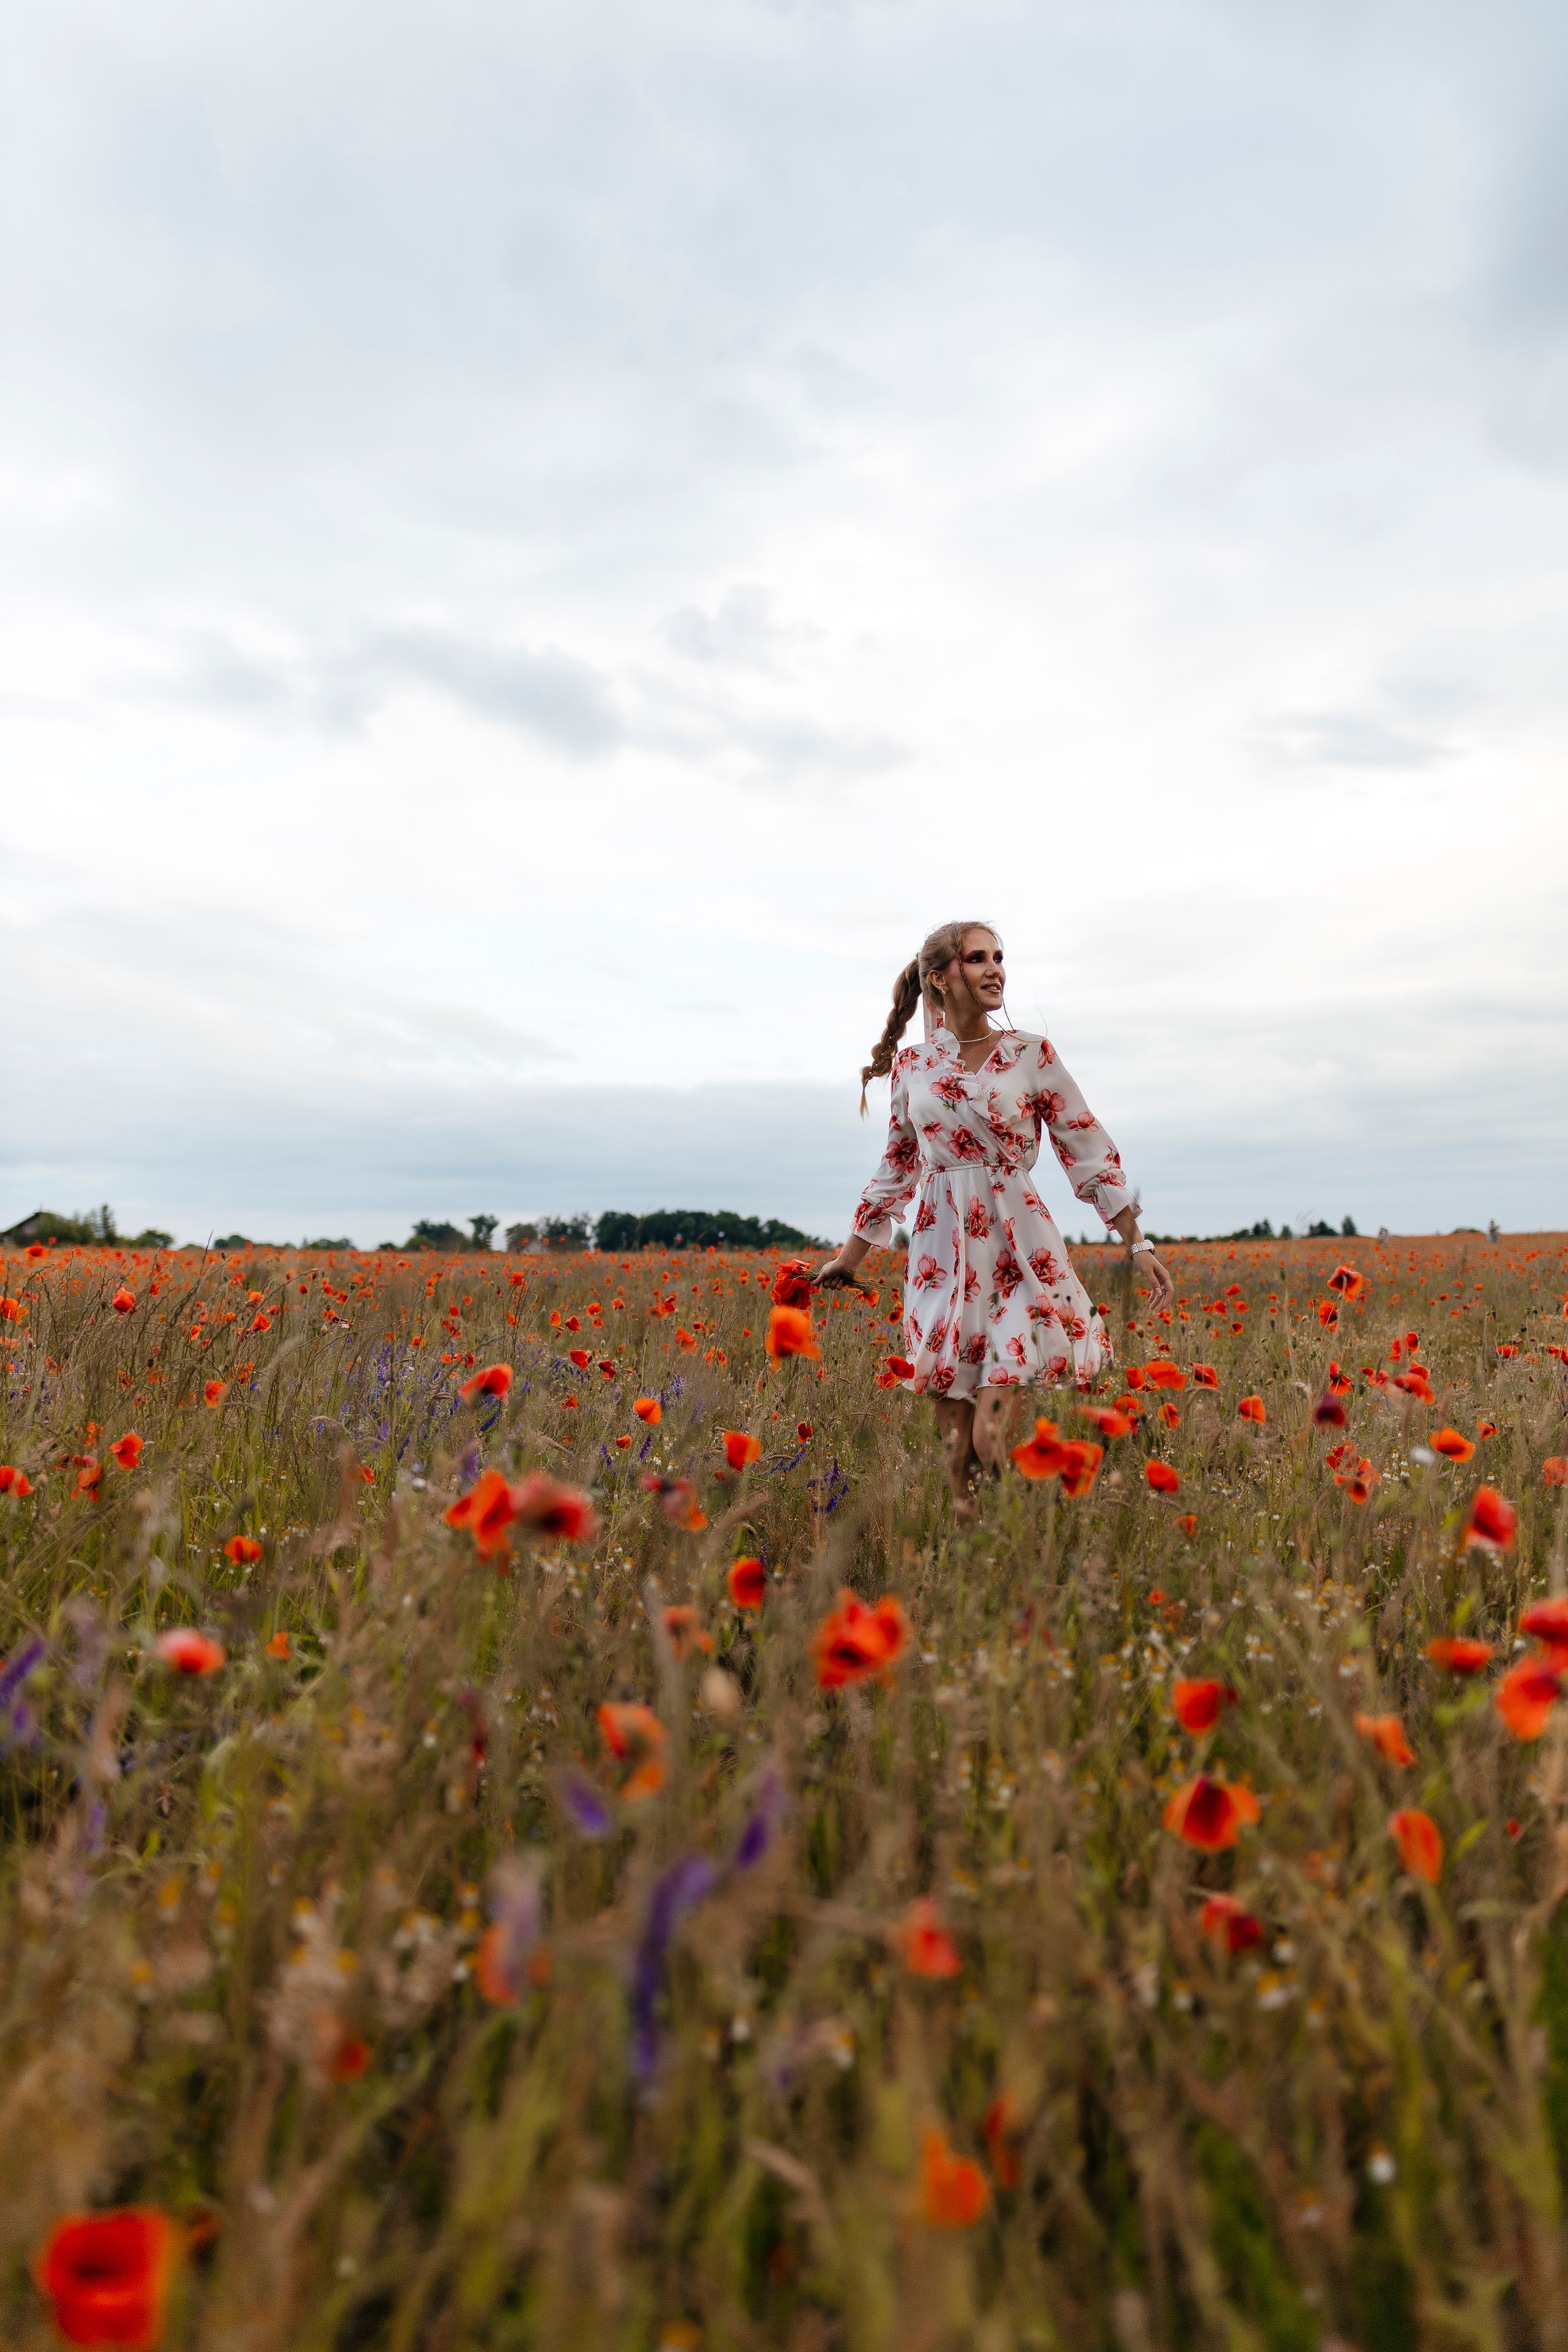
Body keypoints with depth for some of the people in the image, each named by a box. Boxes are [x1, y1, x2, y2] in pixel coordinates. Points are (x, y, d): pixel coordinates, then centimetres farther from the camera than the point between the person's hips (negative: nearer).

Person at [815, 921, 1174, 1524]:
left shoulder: (1032, 1055, 1)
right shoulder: (912, 1064, 7)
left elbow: (1090, 1153, 4)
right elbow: (898, 1164, 17)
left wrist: (1139, 1245, -1)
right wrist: (850, 1256, 20)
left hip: (1019, 1252, -2)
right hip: (942, 1251, 2)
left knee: (993, 1441, -12)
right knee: (953, 1445, 5)